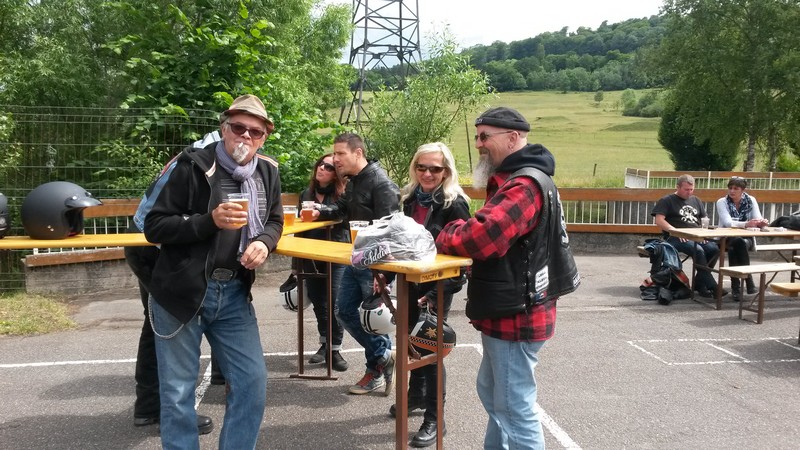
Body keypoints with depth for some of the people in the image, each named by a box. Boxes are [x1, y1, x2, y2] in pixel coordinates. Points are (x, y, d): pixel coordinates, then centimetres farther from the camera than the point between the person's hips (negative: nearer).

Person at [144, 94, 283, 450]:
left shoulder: (267, 173, 4)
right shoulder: (193, 166, -11)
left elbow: (274, 221, 17)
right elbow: (154, 227, -11)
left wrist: (264, 242, -6)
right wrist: (210, 220, -23)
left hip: (234, 294, 4)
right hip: (182, 291, -4)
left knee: (252, 381, 5)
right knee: (178, 392, 6)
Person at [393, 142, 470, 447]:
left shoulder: (455, 204, -15)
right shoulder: (408, 198, 5)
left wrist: (437, 293, -23)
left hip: (439, 285, -6)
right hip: (410, 281, 7)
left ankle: (434, 419, 12)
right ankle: (417, 395, 40)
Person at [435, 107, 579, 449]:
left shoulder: (525, 184, -21)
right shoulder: (518, 179, 15)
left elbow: (481, 237, -33)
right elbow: (492, 231, 14)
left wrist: (442, 239, -15)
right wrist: (455, 234, -3)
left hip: (515, 316, -11)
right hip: (509, 310, 11)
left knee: (515, 408, 0)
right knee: (493, 395, 23)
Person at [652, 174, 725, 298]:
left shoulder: (696, 201, 24)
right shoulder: (667, 200, 5)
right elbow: (659, 220, -7)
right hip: (675, 237, -6)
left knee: (714, 249, -24)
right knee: (698, 250, -33)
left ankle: (699, 284, -13)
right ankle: (711, 286, -28)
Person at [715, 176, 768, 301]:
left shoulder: (751, 200, 5)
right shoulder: (722, 202, -3)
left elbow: (758, 220, -6)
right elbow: (728, 223, -19)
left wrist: (762, 223, -31)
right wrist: (746, 224, -36)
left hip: (746, 238, 1)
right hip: (726, 238, -1)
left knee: (741, 243, -33)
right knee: (737, 242, -34)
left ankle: (736, 286, -28)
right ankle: (748, 281, -28)